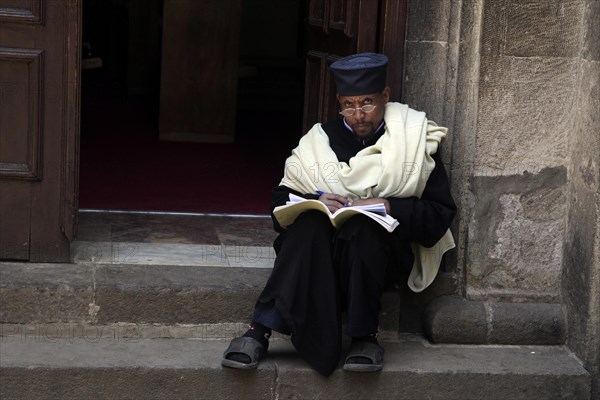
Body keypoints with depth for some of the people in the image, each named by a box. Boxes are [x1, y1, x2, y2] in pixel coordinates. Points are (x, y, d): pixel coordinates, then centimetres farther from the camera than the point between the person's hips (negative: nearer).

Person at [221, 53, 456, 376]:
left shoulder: (414, 140, 2)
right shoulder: (321, 140, 9)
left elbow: (440, 216, -3)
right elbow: (280, 204, 6)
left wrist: (389, 206, -18)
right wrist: (314, 202, -15)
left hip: (385, 250, -2)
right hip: (318, 249, 2)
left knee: (361, 228, -35)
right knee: (309, 223, -32)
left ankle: (364, 335, -27)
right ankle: (260, 331, -38)